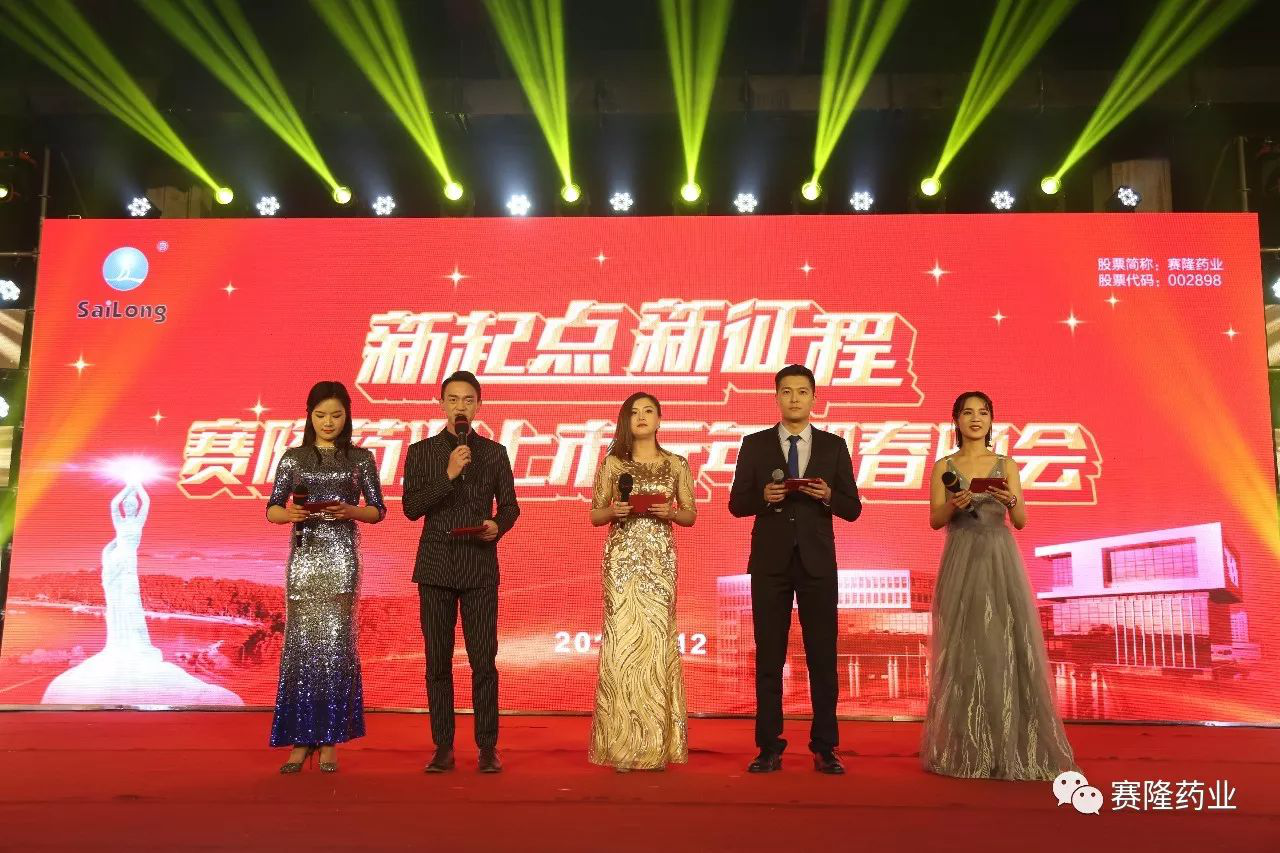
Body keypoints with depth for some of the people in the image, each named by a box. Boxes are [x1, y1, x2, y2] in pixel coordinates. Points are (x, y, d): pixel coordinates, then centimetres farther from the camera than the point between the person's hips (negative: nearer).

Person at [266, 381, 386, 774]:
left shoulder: (360, 458, 6)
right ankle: (301, 739, 8)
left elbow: (377, 511, 6)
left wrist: (349, 511, -13)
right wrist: (289, 514, -14)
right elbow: (272, 509, 8)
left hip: (341, 555, -1)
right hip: (304, 555, 1)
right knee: (300, 642, 0)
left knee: (335, 642, -2)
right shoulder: (293, 457, 9)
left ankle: (329, 741, 6)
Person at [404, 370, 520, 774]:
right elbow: (411, 507, -4)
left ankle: (488, 748, 8)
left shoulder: (494, 453, 8)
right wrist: (448, 474, -15)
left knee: (483, 661, -2)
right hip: (436, 567, 0)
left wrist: (498, 525, -12)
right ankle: (443, 748, 14)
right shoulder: (421, 452, 6)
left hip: (480, 568, 0)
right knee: (438, 662, 4)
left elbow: (509, 504, 10)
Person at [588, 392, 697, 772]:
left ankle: (656, 745, 7)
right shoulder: (612, 463, 7)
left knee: (657, 640, -1)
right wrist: (613, 510, -13)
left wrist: (669, 512, -10)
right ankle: (622, 745, 4)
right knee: (622, 638, -4)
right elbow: (595, 515, 7)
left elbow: (691, 515, 10)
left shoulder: (676, 464, 8)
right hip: (622, 558, 0)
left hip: (660, 559, 1)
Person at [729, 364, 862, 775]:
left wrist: (828, 496, -15)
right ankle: (769, 748, 12)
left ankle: (825, 749, 12)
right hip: (770, 562, 0)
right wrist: (763, 497, -16)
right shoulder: (755, 444, 6)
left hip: (817, 561, 0)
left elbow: (853, 509, 5)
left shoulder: (834, 445, 6)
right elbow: (737, 503, 4)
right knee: (768, 657, 4)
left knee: (823, 656, 3)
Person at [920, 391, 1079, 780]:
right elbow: (934, 521, 0)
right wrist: (953, 505, -20)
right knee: (962, 649, -1)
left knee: (1006, 648, -3)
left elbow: (1021, 521, 0)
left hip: (1000, 561, 1)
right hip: (961, 563, -1)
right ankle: (964, 750, 7)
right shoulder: (943, 467, 7)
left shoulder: (1006, 465, 8)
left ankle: (1012, 749, 5)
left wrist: (1010, 500, -21)